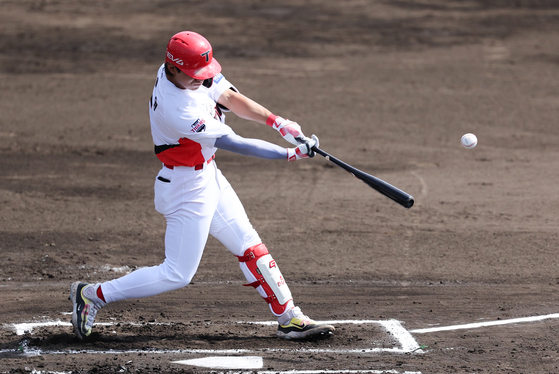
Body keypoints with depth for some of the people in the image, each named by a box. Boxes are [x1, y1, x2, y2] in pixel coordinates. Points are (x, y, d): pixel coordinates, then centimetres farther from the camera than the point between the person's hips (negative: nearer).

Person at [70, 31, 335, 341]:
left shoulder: (190, 72, -8)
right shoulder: (177, 111, -33)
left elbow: (229, 98, 0)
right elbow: (233, 144, -29)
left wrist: (277, 121, -12)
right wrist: (291, 154, -25)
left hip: (208, 177, 9)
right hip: (187, 189, -9)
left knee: (250, 247, 12)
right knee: (177, 275, -3)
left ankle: (289, 319, 20)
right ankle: (92, 295, 6)